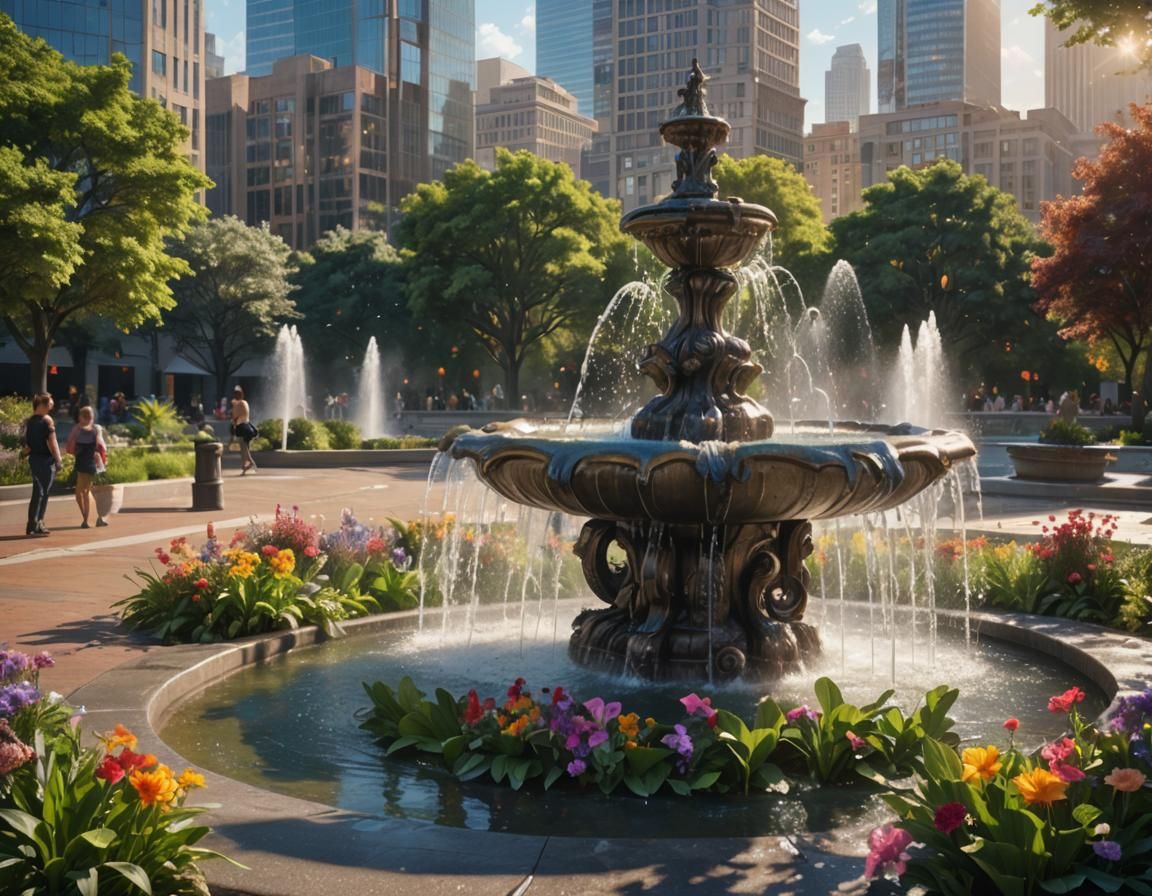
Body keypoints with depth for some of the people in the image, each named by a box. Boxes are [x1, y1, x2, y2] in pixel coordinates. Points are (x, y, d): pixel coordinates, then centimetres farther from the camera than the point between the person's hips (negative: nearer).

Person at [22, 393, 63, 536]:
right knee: (42, 493, 0)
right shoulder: (47, 419, -11)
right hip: (46, 460, -7)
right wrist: (58, 460, -12)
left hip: (34, 459, 7)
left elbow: (27, 444, 10)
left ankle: (33, 524, 13)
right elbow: (52, 442, -14)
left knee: (38, 492, 13)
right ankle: (36, 525, 0)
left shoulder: (29, 421, 9)